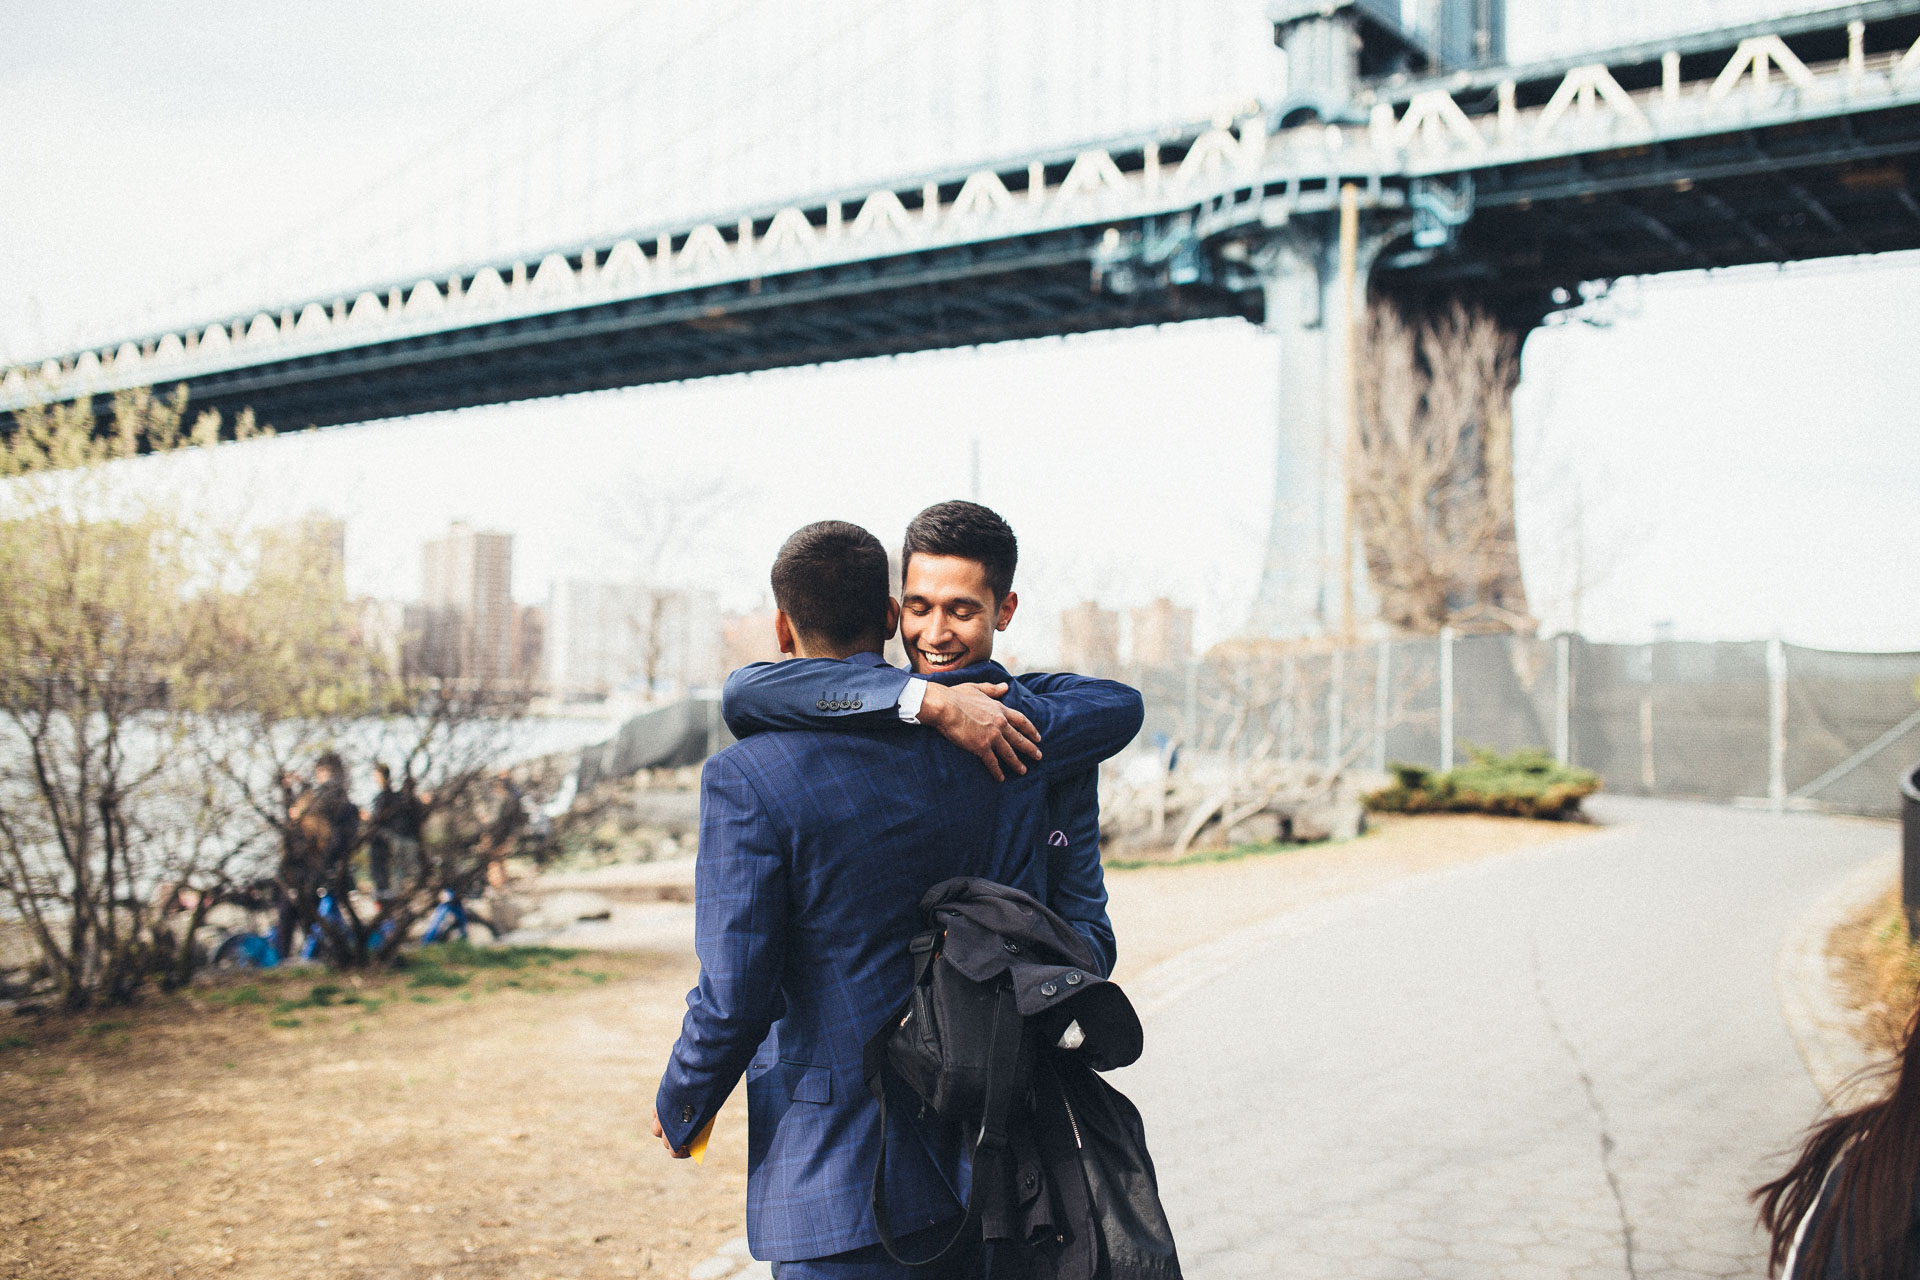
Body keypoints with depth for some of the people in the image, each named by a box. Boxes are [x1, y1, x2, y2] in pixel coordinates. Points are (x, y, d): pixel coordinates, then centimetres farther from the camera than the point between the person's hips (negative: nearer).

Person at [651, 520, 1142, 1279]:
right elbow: (1120, 705, 19)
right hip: (989, 1155, 5)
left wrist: (680, 1110, 5)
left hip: (842, 1178, -5)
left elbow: (734, 997, -15)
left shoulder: (746, 780, -15)